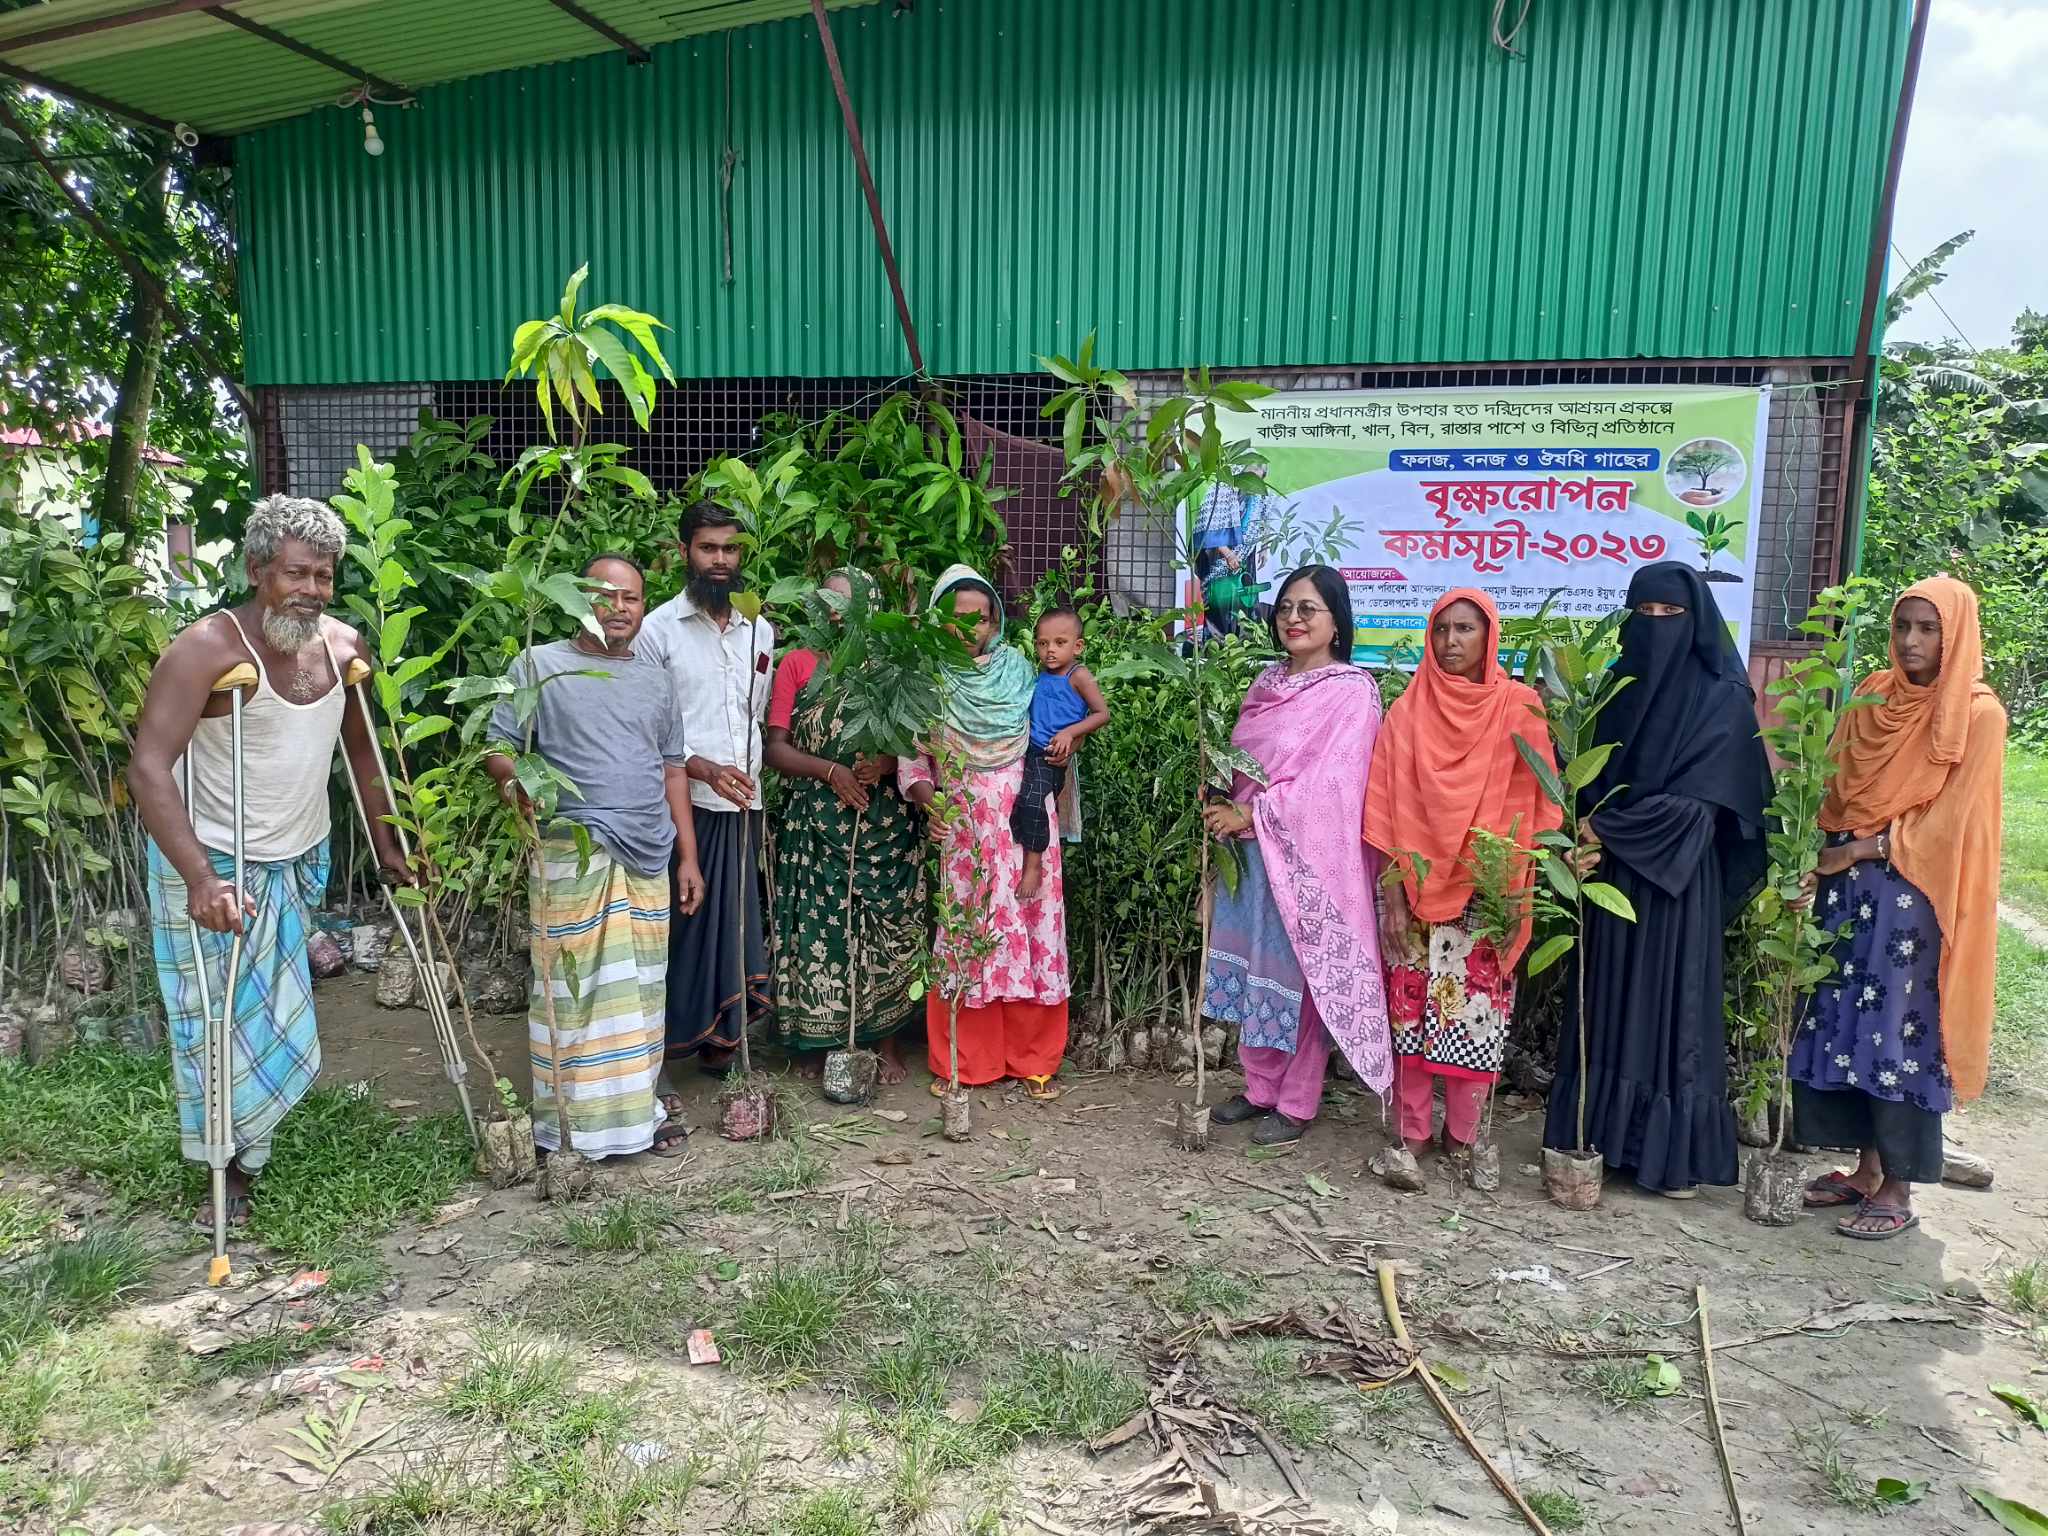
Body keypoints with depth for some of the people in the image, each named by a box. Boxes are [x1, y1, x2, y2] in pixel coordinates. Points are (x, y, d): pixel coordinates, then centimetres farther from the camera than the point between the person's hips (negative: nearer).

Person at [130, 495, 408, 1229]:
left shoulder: (343, 647, -3)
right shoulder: (208, 648, -22)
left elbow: (363, 752, 11)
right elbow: (149, 769, -26)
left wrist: (385, 844, 14)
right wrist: (200, 879, -34)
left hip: (298, 863, 5)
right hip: (213, 866, -5)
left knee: (278, 1019, 13)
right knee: (225, 1020, 3)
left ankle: (247, 1158, 31)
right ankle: (233, 1172, 20)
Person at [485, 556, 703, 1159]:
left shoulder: (656, 680, 17)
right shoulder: (540, 666, 1)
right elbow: (498, 746, -2)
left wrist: (688, 856, 13)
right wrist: (514, 781, -25)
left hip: (649, 858, 5)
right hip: (575, 855, -5)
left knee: (640, 988, 10)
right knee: (578, 986, -2)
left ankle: (636, 1108, 22)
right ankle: (578, 1122, 9)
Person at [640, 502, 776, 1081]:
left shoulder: (760, 632, 13)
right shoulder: (658, 628, -3)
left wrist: (754, 777, 11)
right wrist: (706, 769, -17)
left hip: (743, 807, 5)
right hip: (683, 806, -5)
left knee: (736, 924, 8)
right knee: (680, 928, -2)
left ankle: (720, 1037, 22)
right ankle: (661, 1055, 10)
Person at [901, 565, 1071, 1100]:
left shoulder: (1019, 671, 5)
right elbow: (911, 762, -3)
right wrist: (927, 798, -19)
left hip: (1026, 825, 1)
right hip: (964, 830, -1)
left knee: (1030, 931, 3)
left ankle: (1032, 1059, 16)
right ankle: (963, 1061, 17)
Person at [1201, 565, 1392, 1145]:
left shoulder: (1352, 690, -10)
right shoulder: (1267, 683, 12)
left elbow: (1329, 781, -17)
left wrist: (1251, 816, -18)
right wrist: (1222, 806, -2)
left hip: (1308, 854, -7)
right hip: (1252, 850, 7)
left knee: (1301, 973, 3)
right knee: (1255, 967, 13)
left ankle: (1296, 1103, 16)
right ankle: (1261, 1087, 27)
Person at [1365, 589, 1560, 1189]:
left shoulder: (1520, 709, 0)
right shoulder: (1409, 711, 1)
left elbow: (1533, 806, 0)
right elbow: (1389, 812, -1)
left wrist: (1515, 891, -8)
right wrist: (1393, 898, -6)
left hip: (1487, 896, 0)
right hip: (1416, 888, 0)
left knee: (1478, 1013, 3)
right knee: (1412, 1010, 2)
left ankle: (1463, 1137, 17)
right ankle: (1410, 1136, 11)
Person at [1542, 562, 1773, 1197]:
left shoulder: (1723, 697, -6)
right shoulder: (1620, 686, 9)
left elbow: (1697, 796, -14)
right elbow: (1595, 777, 6)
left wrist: (1604, 828, -14)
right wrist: (1590, 843, -12)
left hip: (1676, 877, -5)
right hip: (1612, 872, 5)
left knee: (1670, 1002, 1)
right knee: (1610, 1000, 9)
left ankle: (1677, 1152, 12)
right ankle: (1601, 1133, 19)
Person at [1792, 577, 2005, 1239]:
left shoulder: (1977, 716, -7)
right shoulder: (1873, 696, 9)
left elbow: (1950, 821, -12)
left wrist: (1862, 849, -13)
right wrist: (1823, 854, -1)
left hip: (1914, 896, -5)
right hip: (1850, 887, 6)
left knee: (1901, 1032, -1)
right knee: (1848, 1024, 9)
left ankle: (1897, 1190, 10)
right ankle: (1867, 1166, 22)